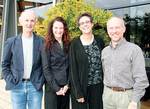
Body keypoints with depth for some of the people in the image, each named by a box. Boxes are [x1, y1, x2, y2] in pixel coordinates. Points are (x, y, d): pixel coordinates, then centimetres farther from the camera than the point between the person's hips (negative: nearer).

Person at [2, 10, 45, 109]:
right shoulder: (11, 42, 1)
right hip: (17, 86, 1)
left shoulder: (41, 42, -1)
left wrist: (41, 81, -3)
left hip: (35, 86, 0)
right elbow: (5, 65, 6)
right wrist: (11, 81, -2)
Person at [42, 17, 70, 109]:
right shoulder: (47, 46, -4)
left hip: (65, 87, 4)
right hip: (52, 88, -3)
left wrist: (67, 84, -6)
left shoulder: (68, 45, 6)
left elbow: (70, 67, 4)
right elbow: (46, 69, -9)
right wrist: (56, 88, -13)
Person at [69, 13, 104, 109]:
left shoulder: (99, 41, 3)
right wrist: (78, 92, -12)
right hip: (81, 87, -2)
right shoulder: (75, 43, -6)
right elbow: (73, 69, -8)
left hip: (98, 87, 3)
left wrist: (105, 85, 0)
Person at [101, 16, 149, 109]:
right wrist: (105, 92, 11)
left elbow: (141, 79, -13)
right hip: (107, 94, 5)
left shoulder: (134, 49, -10)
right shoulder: (104, 51, 7)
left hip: (127, 96, -5)